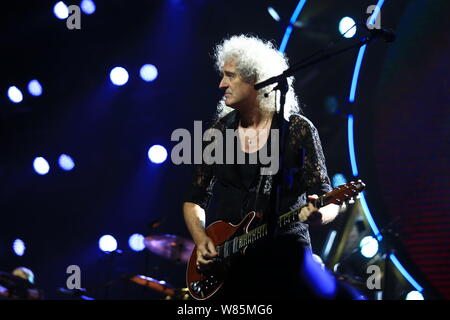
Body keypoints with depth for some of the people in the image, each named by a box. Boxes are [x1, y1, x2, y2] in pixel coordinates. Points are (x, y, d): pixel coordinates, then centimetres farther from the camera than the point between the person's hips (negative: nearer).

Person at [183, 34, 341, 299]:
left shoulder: (298, 129, -2)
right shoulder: (220, 130, 8)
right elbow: (194, 200, 14)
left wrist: (317, 215, -26)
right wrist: (201, 240, -4)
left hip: (285, 258, -3)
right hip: (227, 262, 3)